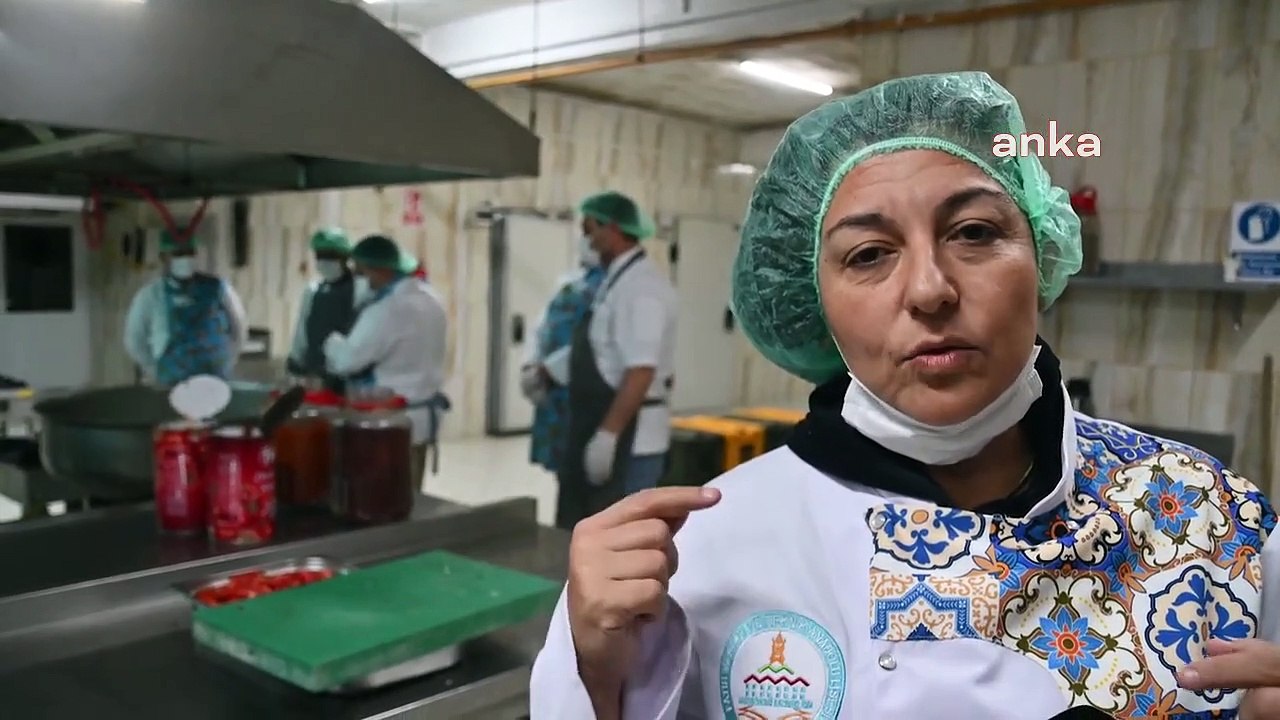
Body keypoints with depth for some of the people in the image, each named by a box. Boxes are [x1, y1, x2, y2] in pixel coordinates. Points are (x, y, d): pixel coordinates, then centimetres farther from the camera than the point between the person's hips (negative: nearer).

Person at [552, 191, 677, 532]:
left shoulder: (640, 284, -18)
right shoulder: (617, 279, 12)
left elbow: (641, 371, -25)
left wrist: (607, 435, -25)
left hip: (628, 435, -10)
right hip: (606, 427, 10)